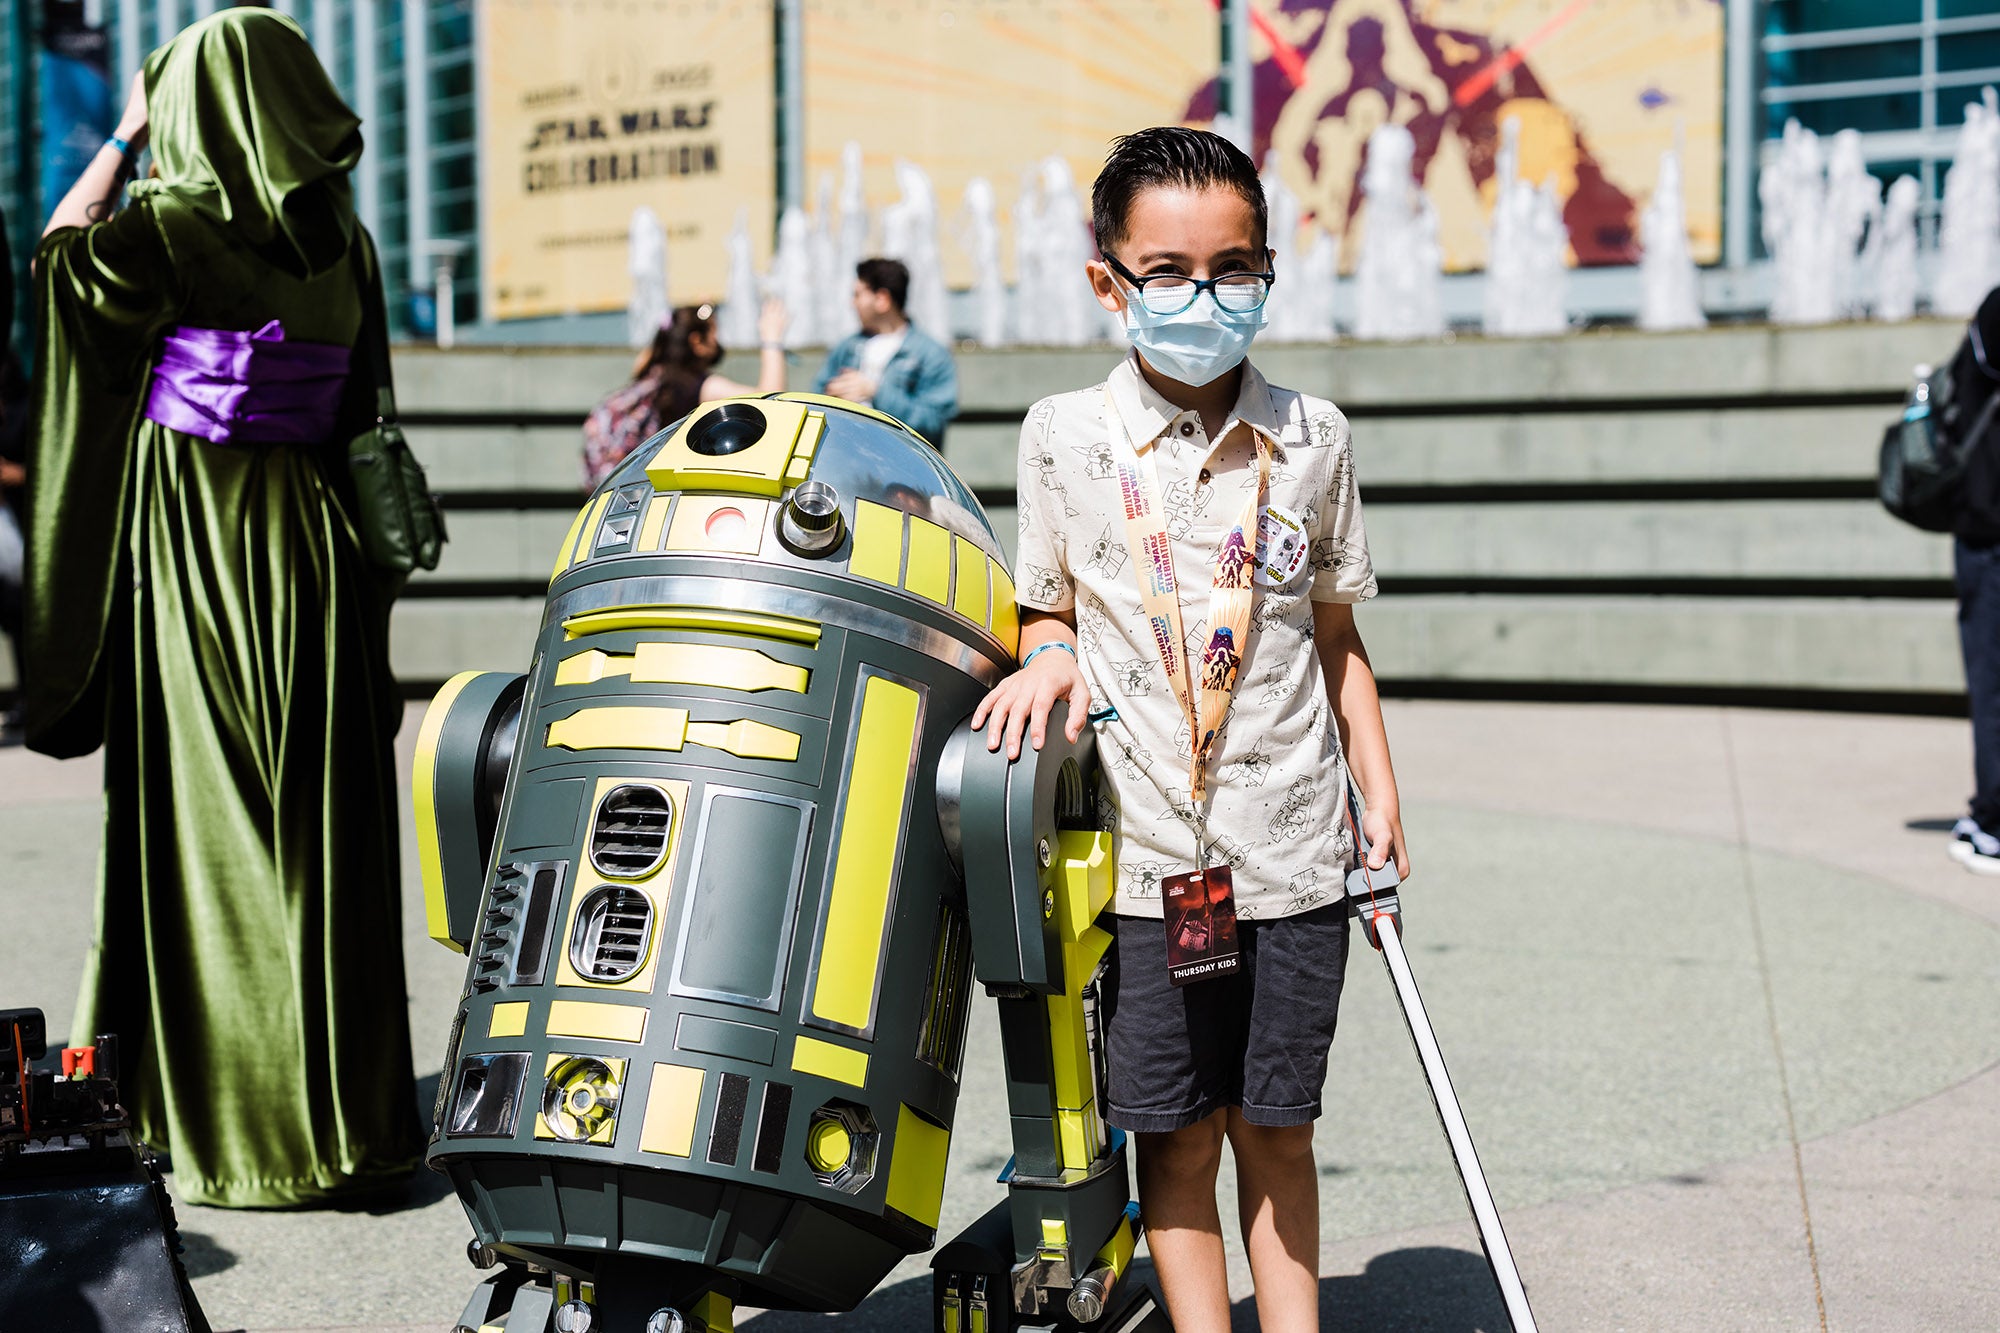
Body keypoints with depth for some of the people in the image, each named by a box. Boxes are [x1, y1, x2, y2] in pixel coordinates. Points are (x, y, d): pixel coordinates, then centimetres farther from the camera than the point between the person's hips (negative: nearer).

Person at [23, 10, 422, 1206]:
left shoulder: (174, 229, -12)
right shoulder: (343, 238, 4)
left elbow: (60, 254, 8)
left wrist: (125, 136, 14)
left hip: (197, 551, -5)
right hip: (314, 542, 5)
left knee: (216, 829, 3)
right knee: (323, 833, 10)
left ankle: (257, 1135, 9)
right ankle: (354, 1113, 17)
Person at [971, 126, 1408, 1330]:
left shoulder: (1313, 437, 3)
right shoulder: (1064, 437, -1)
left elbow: (1336, 635, 11)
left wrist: (1379, 787, 5)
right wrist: (1050, 659, -10)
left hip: (1295, 844, 1)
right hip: (1148, 851, -1)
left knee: (1277, 1129, 10)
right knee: (1176, 1134, 7)